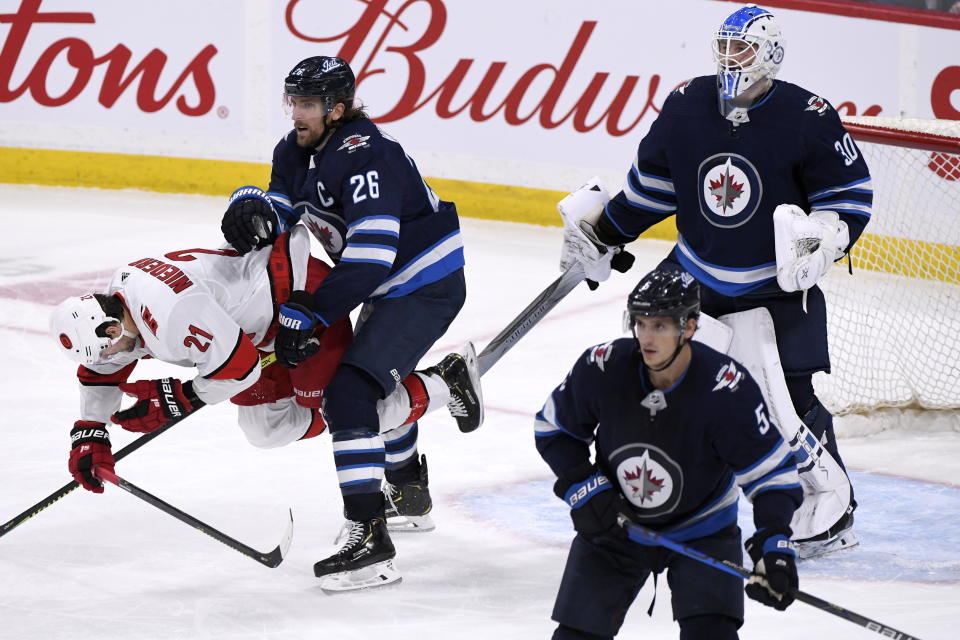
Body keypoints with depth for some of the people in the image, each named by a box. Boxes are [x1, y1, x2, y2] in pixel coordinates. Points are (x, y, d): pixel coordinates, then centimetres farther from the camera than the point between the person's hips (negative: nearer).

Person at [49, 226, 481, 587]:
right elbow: (101, 372, 12)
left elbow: (240, 368, -28)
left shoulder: (169, 314, -34)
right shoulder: (118, 297, -4)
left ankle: (447, 384, 8)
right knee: (268, 427, 12)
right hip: (271, 317, 10)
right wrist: (88, 437, 4)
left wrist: (173, 401, -19)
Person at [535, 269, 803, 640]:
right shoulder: (603, 368, -20)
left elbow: (772, 472, -20)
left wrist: (774, 544, -33)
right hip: (614, 522, 2)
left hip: (703, 529, -2)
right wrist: (583, 488, -13)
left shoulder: (726, 390, -27)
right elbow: (553, 428, -1)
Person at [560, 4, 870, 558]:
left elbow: (852, 193, -8)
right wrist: (600, 234, 16)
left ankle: (833, 513, 6)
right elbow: (651, 184, 12)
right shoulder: (686, 106, -3)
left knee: (792, 400, -9)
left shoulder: (807, 118, -16)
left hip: (780, 284, -4)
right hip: (696, 274, 4)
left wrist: (827, 238, -25)